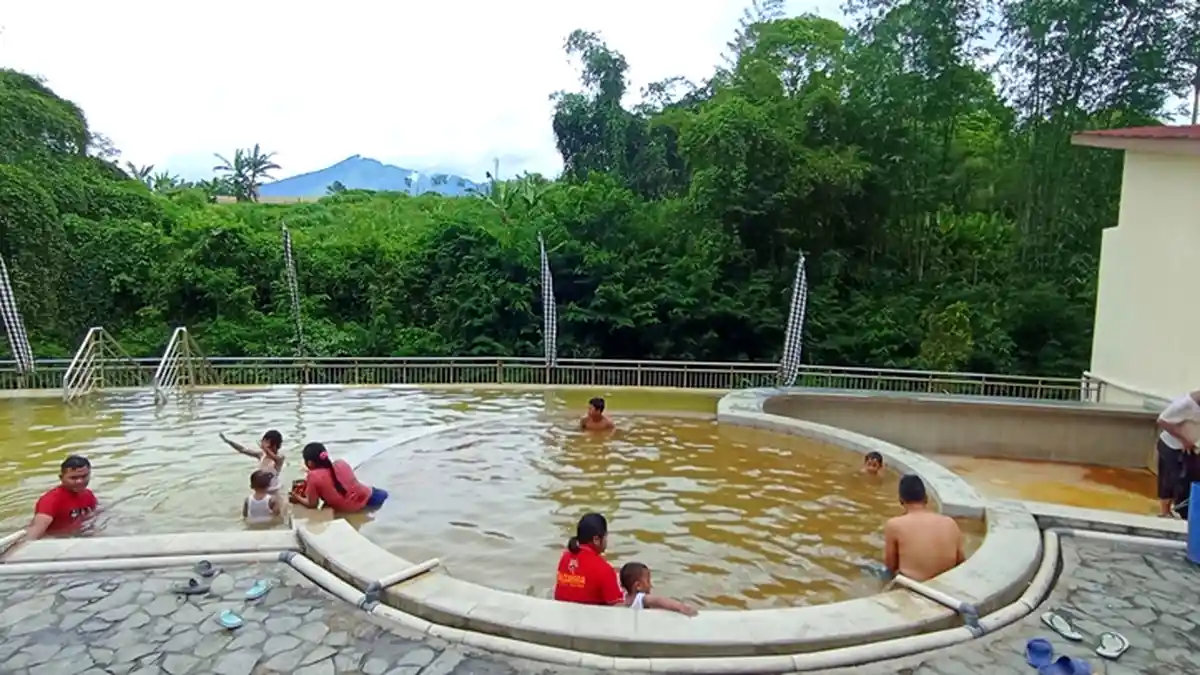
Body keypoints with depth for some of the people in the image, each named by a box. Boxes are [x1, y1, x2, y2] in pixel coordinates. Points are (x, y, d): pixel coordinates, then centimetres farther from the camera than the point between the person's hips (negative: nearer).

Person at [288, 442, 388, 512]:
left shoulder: (314, 477, -14)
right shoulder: (341, 463, 5)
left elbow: (312, 504, -5)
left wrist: (298, 498, 17)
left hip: (353, 511, -4)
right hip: (367, 496, 5)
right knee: (382, 494, 40)